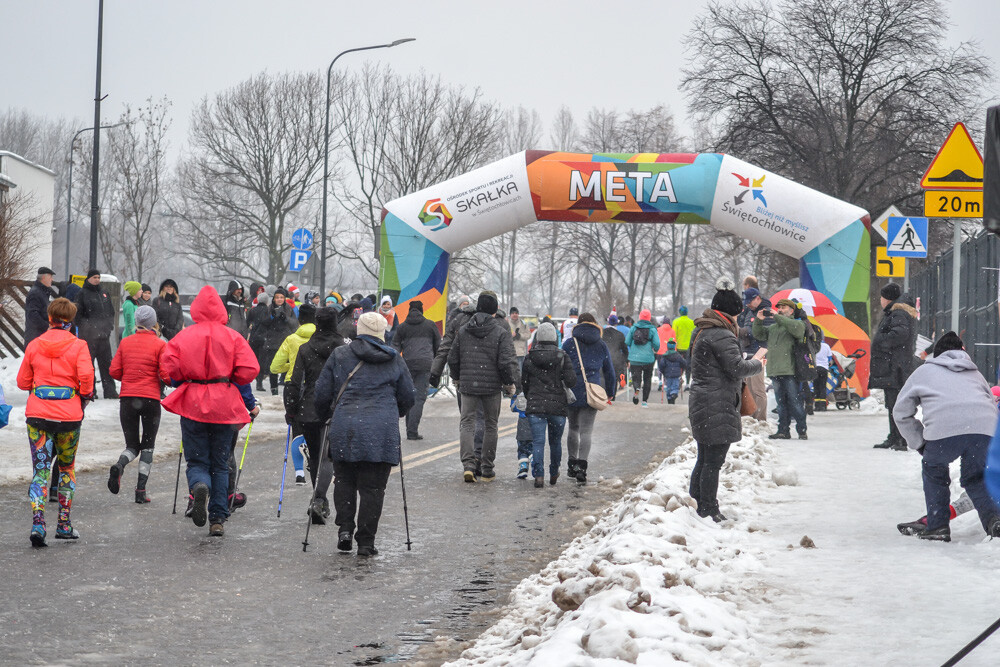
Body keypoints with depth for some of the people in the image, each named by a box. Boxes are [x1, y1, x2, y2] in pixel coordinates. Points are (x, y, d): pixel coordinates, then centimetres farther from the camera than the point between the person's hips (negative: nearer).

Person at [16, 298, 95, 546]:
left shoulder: (34, 346, 3)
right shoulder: (78, 346, -4)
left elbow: (23, 381, 7)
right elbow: (86, 375, -17)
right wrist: (85, 396, 2)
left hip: (37, 414, 1)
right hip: (68, 414, -1)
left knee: (40, 470, 2)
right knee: (67, 468, 17)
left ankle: (38, 523, -15)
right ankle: (64, 525, 19)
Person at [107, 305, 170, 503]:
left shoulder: (125, 342, 4)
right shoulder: (160, 345, -5)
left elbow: (114, 371, 4)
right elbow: (165, 376, -10)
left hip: (127, 398, 2)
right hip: (151, 399, -2)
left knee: (132, 446, 11)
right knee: (148, 446, 11)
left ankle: (119, 466, -22)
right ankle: (141, 490, 3)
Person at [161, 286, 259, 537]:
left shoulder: (184, 336, -2)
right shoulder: (233, 337, -2)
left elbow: (169, 366, -9)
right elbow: (249, 370, -9)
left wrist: (185, 381, 11)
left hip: (192, 404, -1)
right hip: (223, 405, 1)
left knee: (197, 461, 8)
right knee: (220, 464, 12)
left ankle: (199, 487, -27)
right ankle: (218, 520, 9)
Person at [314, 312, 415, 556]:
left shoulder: (339, 355, 7)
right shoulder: (394, 360, 11)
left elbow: (322, 393, 7)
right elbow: (407, 398, 16)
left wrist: (325, 416, 27)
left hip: (345, 428, 0)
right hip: (382, 432, 0)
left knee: (344, 480, 16)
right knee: (373, 487, 3)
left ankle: (345, 527, 1)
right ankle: (366, 542, 3)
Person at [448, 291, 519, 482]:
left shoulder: (463, 331, 4)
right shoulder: (501, 332, -7)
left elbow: (453, 359, 10)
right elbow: (507, 362, -14)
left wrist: (457, 378, 26)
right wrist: (510, 383, 0)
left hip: (468, 385, 2)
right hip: (492, 387, -2)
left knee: (467, 423, 5)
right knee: (490, 425, 10)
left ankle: (468, 464, -14)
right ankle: (487, 470, 14)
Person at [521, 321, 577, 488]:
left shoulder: (529, 358, 1)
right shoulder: (562, 357, -4)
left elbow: (524, 383, 8)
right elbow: (571, 381, -9)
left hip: (535, 406, 0)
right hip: (557, 406, 0)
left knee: (538, 441, -2)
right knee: (555, 441, 17)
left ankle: (538, 475, -16)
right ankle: (554, 474, 29)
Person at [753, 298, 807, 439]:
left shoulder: (797, 324, 3)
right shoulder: (773, 327, 23)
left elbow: (797, 328, -20)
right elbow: (758, 335, 22)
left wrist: (777, 317, -17)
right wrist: (759, 321, 4)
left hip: (790, 371, -7)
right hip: (775, 372, 7)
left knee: (795, 402, -7)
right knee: (781, 402, 9)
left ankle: (802, 431, -2)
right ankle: (783, 431, 12)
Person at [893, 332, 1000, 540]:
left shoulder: (923, 371, 29)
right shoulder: (975, 373, 37)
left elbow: (901, 412, 28)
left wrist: (920, 443, 32)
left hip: (944, 430, -2)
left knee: (934, 471, 25)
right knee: (975, 477, 24)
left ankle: (937, 526, 20)